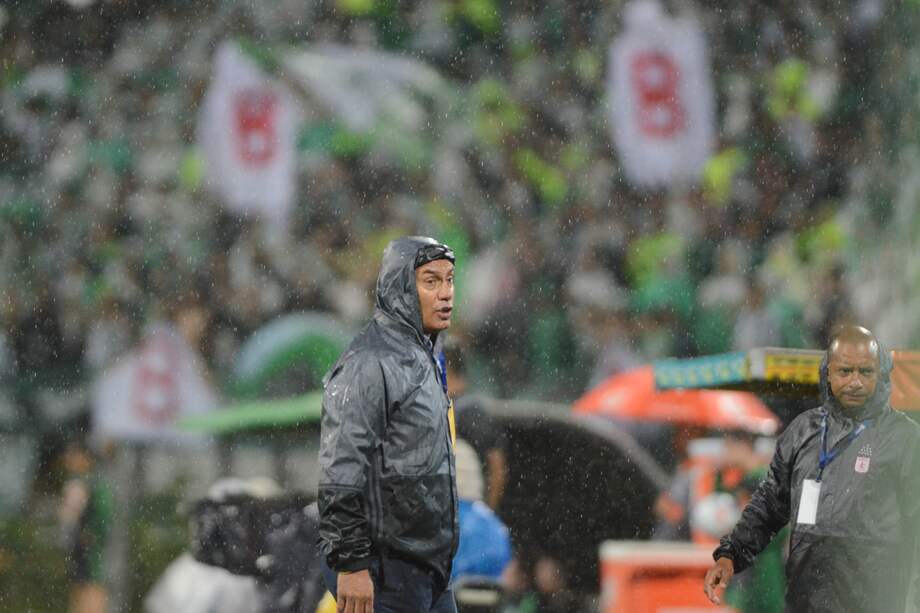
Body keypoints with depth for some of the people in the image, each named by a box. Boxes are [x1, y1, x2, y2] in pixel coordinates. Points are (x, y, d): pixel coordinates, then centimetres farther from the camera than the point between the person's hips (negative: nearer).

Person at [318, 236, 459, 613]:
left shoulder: (424, 358, 16)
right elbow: (340, 474, -21)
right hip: (385, 573, -10)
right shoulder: (368, 365, -16)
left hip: (432, 566, 10)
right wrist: (351, 564, -23)